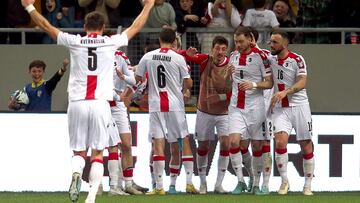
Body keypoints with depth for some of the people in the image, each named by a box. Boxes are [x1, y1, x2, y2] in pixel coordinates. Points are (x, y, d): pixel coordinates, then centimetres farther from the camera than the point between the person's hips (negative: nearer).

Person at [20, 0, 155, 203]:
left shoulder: (74, 42, 4)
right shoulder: (111, 42, 4)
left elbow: (46, 26, 15)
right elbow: (136, 27, 18)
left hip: (77, 103, 1)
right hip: (101, 104, -1)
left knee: (79, 152, 10)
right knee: (98, 153, 4)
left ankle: (76, 172, -23)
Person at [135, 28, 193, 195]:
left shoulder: (148, 57, 2)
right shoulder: (178, 58, -4)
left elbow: (138, 78, 11)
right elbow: (188, 83, -3)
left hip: (155, 105, 1)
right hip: (175, 105, -1)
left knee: (158, 144, -2)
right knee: (184, 141, 11)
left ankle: (159, 186, -7)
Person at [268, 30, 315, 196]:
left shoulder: (297, 60, -9)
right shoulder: (271, 59, 6)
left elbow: (302, 83, -20)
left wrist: (284, 92, -33)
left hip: (299, 106, -3)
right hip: (280, 109, 3)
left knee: (306, 146, 2)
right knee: (280, 141, -17)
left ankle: (308, 185, 14)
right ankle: (284, 181, -6)